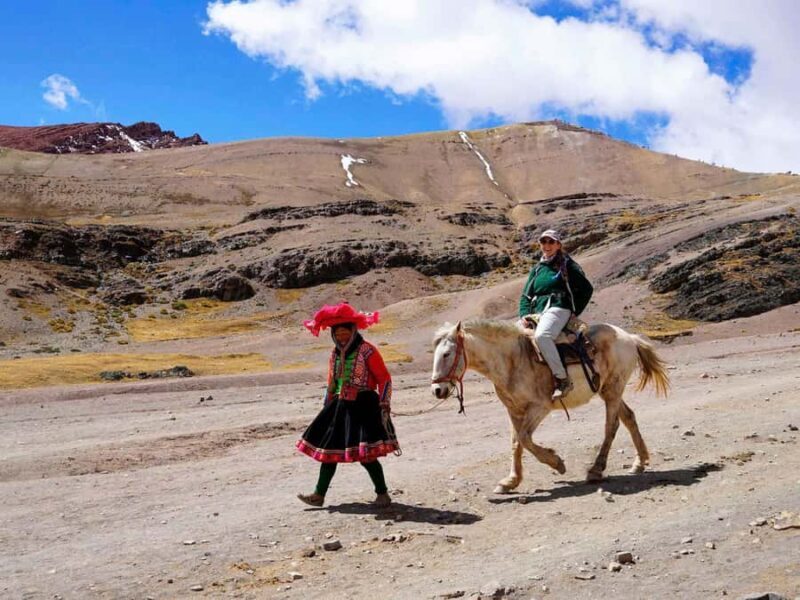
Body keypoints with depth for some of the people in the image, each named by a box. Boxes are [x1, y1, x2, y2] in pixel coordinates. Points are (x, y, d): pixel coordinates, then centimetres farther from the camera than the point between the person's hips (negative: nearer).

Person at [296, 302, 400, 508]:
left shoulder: (367, 350, -9)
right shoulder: (335, 354, 11)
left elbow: (384, 379, -9)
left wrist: (384, 406, -16)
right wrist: (326, 408, 20)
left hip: (363, 406, -7)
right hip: (340, 407, 7)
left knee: (366, 455, -8)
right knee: (328, 450, 9)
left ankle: (382, 493, 10)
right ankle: (319, 495, 18)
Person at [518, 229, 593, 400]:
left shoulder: (566, 265, 8)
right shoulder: (537, 269, 23)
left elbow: (587, 288, 6)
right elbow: (525, 295, 19)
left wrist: (575, 312, -3)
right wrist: (524, 315, 0)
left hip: (557, 309, -7)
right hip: (536, 313, 7)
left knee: (541, 336, -36)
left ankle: (563, 379, -33)